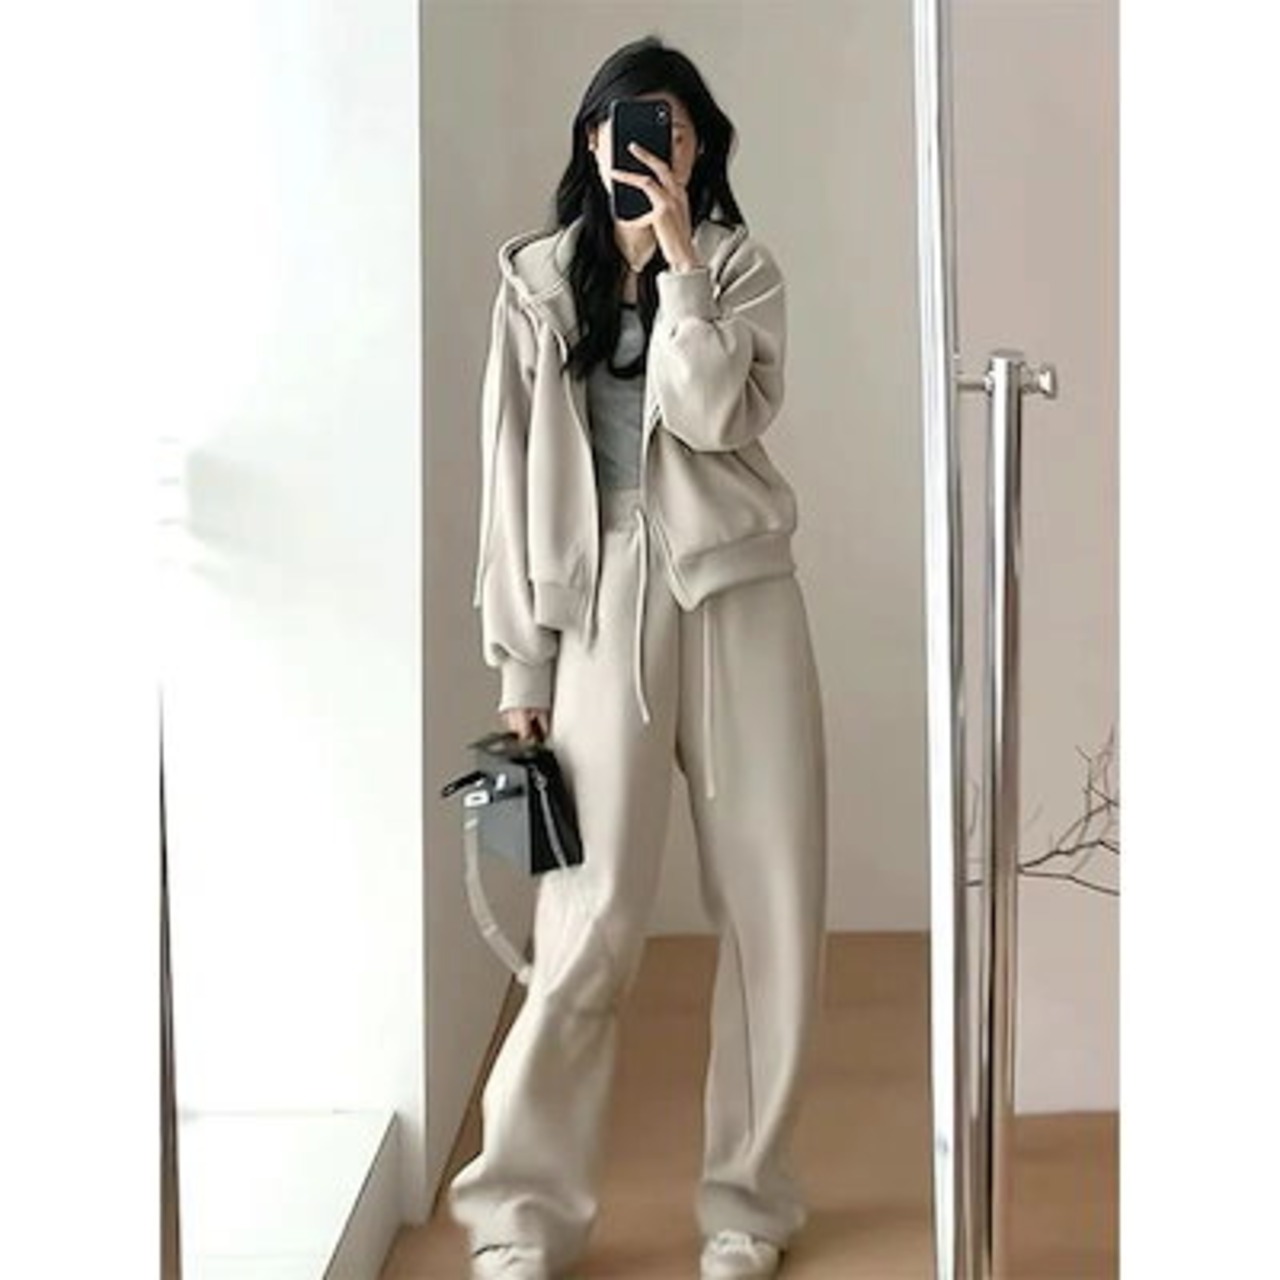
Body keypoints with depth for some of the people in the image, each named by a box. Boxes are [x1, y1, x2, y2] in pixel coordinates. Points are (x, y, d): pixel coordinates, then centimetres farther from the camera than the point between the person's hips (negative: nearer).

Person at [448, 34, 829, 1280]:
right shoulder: (537, 278, 8)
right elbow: (513, 470, 4)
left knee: (772, 903, 3)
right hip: (600, 605, -1)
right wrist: (519, 659, -1)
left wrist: (680, 257, -9)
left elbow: (711, 413, -10)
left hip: (735, 595, 1)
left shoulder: (740, 266, 8)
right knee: (592, 918, -6)